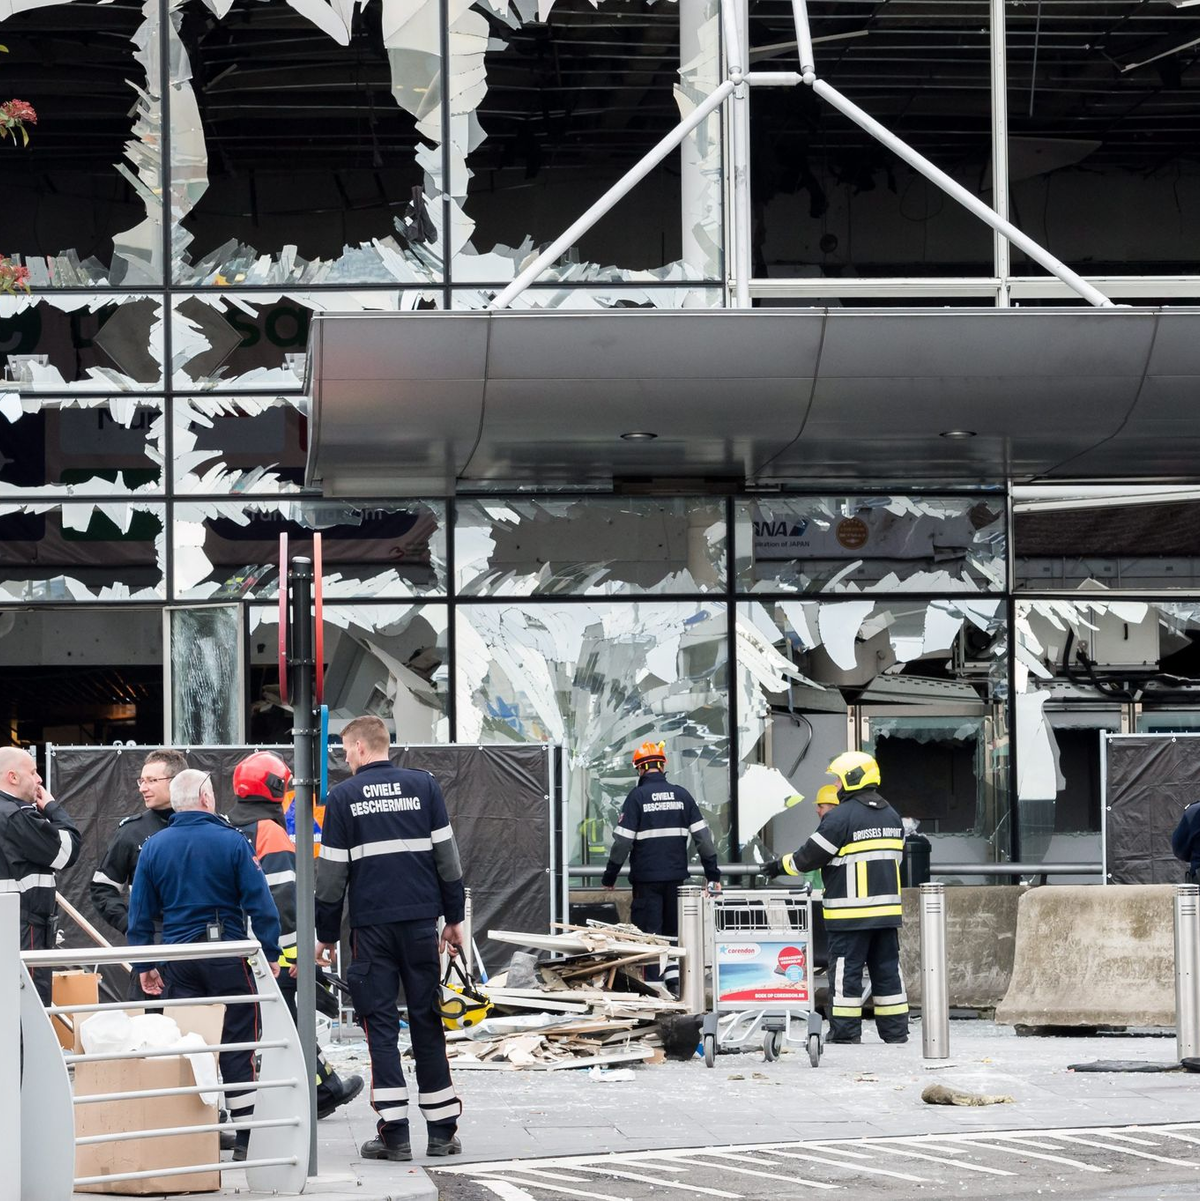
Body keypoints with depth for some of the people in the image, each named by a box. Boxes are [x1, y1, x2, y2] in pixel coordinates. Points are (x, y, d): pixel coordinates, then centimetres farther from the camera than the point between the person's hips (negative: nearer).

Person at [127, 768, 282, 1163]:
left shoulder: (153, 847, 4)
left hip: (178, 958, 3)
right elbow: (259, 902, -8)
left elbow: (140, 912, 6)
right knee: (237, 1048, 3)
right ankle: (246, 1139, 3)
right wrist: (270, 953, -1)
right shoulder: (232, 841, -6)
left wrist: (143, 965, 13)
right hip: (228, 954, -3)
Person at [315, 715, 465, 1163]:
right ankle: (442, 1129, 8)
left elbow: (332, 874, 1)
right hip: (421, 918, 2)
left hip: (371, 924, -2)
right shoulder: (423, 785, 5)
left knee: (379, 1022, 2)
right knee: (427, 1020, 8)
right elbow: (447, 857, 5)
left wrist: (326, 936, 9)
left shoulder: (342, 797, 0)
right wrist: (454, 917, 13)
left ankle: (394, 1132, -4)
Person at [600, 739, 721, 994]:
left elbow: (622, 841, -9)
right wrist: (713, 874, 9)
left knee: (647, 933, 1)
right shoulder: (681, 795, 5)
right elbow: (703, 836, 4)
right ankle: (674, 978, 5)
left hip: (646, 878, -4)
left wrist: (609, 877, 1)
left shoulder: (637, 796, -6)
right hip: (676, 876, 4)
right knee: (673, 931, 14)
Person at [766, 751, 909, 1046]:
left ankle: (845, 1030, 0)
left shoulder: (840, 818, -12)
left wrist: (782, 865, 7)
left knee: (846, 970, -1)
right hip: (887, 908, 7)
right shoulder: (892, 816, 13)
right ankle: (895, 1029, 10)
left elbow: (810, 855, -8)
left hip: (851, 911, -7)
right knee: (887, 969, 10)